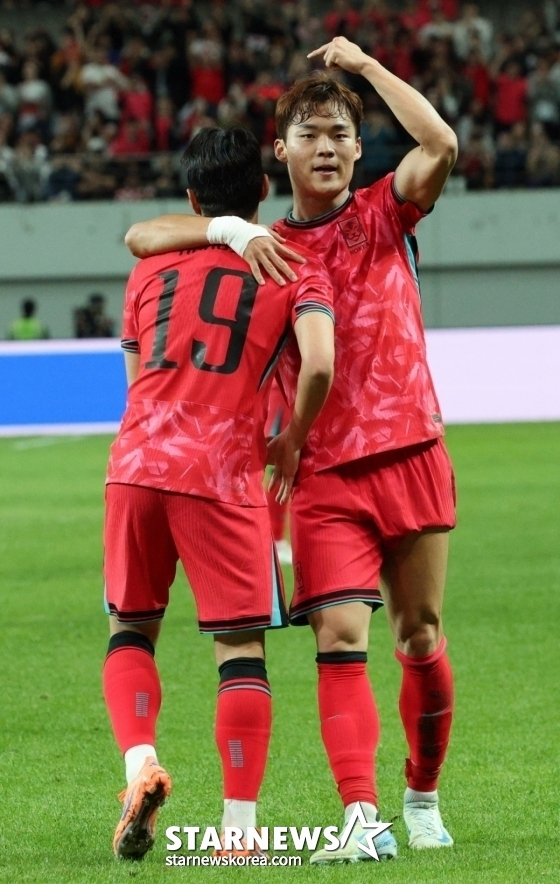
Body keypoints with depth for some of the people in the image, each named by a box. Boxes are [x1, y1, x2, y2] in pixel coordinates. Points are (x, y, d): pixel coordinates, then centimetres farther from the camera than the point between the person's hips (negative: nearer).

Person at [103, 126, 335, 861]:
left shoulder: (151, 269, 17)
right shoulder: (296, 266, 5)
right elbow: (318, 366, -11)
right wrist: (292, 441, 6)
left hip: (138, 464, 3)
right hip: (225, 474, -3)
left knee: (131, 629, 17)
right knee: (242, 646, 2)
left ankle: (140, 761, -7)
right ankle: (240, 824, -3)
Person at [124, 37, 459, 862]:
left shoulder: (387, 214, 7)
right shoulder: (266, 248, 9)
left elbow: (441, 145, -12)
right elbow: (141, 235, 3)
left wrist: (364, 63, -8)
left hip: (410, 453, 0)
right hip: (325, 472, 0)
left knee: (420, 638, 5)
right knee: (340, 635, -14)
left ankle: (423, 796, 24)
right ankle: (363, 818, -19)